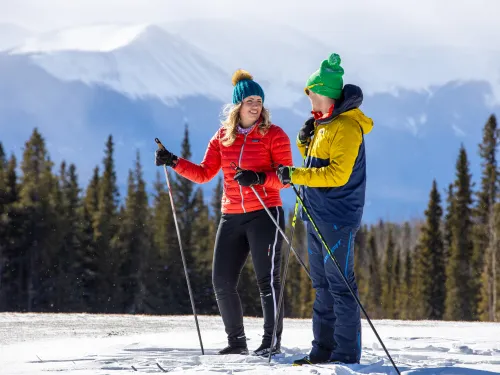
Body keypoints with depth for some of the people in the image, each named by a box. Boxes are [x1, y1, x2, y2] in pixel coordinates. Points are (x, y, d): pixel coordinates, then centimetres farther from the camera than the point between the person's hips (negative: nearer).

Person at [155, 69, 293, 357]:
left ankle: (272, 341, 2)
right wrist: (174, 163, 0)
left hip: (265, 214, -5)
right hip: (232, 217, 5)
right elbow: (204, 173, 12)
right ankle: (237, 341, 14)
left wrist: (259, 177, -24)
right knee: (222, 281, 3)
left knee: (267, 279, -6)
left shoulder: (274, 135, -3)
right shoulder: (223, 137, 10)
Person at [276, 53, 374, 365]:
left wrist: (295, 176, -21)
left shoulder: (346, 127, -14)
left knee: (340, 285, -8)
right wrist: (305, 142, 5)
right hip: (317, 216, 10)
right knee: (323, 285, 12)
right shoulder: (325, 123, 16)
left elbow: (337, 174, -23)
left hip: (338, 217, -10)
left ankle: (347, 353, -6)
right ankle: (323, 348, 17)